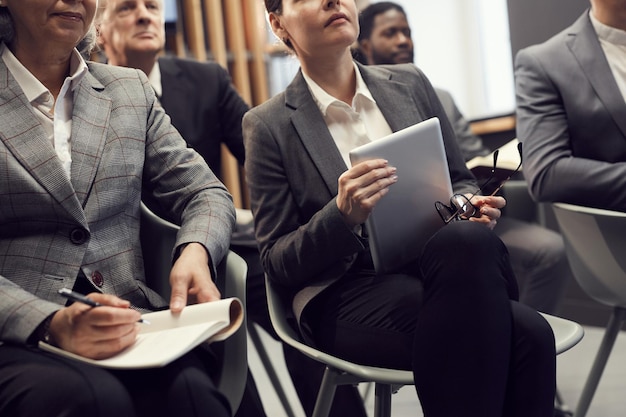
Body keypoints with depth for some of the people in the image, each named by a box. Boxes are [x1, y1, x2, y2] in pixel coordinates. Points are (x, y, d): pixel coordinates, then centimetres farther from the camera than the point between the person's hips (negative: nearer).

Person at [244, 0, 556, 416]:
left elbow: (460, 180, 23)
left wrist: (473, 208, -2)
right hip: (347, 294, -4)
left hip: (437, 264, 5)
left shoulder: (411, 83, 14)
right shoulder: (270, 125, 2)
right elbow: (277, 261, 1)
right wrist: (343, 216, -19)